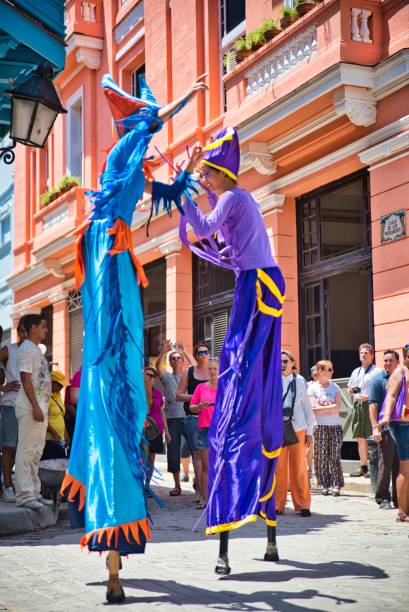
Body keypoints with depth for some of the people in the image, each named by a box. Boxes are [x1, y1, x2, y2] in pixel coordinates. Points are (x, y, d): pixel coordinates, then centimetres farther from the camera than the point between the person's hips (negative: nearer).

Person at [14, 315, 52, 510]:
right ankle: (24, 495, -7)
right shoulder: (26, 349, -10)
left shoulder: (36, 349, 19)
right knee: (26, 451, -8)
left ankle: (34, 492, 17)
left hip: (40, 406, 10)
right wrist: (35, 407, -21)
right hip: (30, 407, -10)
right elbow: (26, 379, -17)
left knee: (36, 452, 11)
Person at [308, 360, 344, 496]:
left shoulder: (335, 387, 10)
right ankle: (325, 485, 6)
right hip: (320, 426, -2)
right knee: (322, 456, -2)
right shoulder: (312, 388, 2)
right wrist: (331, 408, -4)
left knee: (335, 456, -2)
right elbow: (314, 408, -8)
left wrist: (322, 408, -7)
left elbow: (339, 407, -2)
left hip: (335, 425, 2)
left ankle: (336, 485, 0)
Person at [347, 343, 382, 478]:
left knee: (372, 438, -10)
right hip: (357, 406, 7)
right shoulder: (356, 372, 20)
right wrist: (351, 390, 6)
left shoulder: (377, 371, -2)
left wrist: (368, 397, -19)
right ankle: (363, 467, 18)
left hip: (370, 405, -7)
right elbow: (349, 388, 29)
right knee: (360, 438, 10)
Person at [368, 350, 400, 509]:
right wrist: (375, 427, -15)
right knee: (385, 464, -1)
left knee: (400, 465, 8)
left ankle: (399, 498, 16)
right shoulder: (379, 380, -1)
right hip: (385, 428, -5)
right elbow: (373, 405, -6)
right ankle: (383, 498, 6)